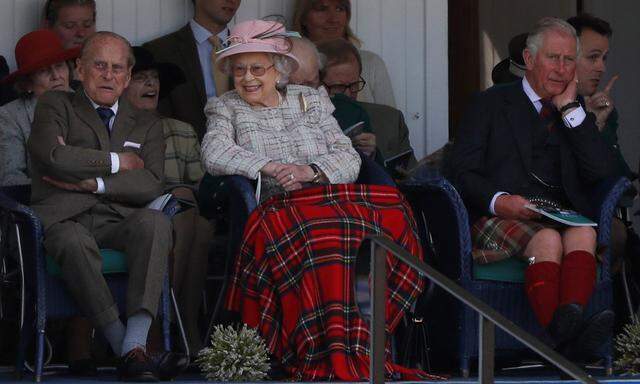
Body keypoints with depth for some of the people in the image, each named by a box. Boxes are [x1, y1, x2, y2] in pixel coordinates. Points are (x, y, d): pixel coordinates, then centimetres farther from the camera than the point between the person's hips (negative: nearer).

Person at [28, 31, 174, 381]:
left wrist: (92, 183, -9)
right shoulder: (54, 106, 14)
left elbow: (152, 185, 3)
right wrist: (117, 162, 0)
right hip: (64, 218, -3)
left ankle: (136, 346, -41)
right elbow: (52, 155, -9)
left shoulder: (146, 124, 22)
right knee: (74, 242, -38)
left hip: (118, 219, 3)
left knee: (155, 222, -32)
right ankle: (121, 347, -33)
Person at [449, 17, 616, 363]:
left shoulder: (577, 113, 24)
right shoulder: (492, 104, 14)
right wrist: (498, 201, -17)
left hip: (561, 217, 3)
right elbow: (462, 173, 4)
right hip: (497, 218, -3)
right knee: (547, 239, -36)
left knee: (584, 233, -33)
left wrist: (569, 108, 5)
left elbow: (601, 171, 6)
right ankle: (562, 338, -58)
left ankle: (570, 320, -60)